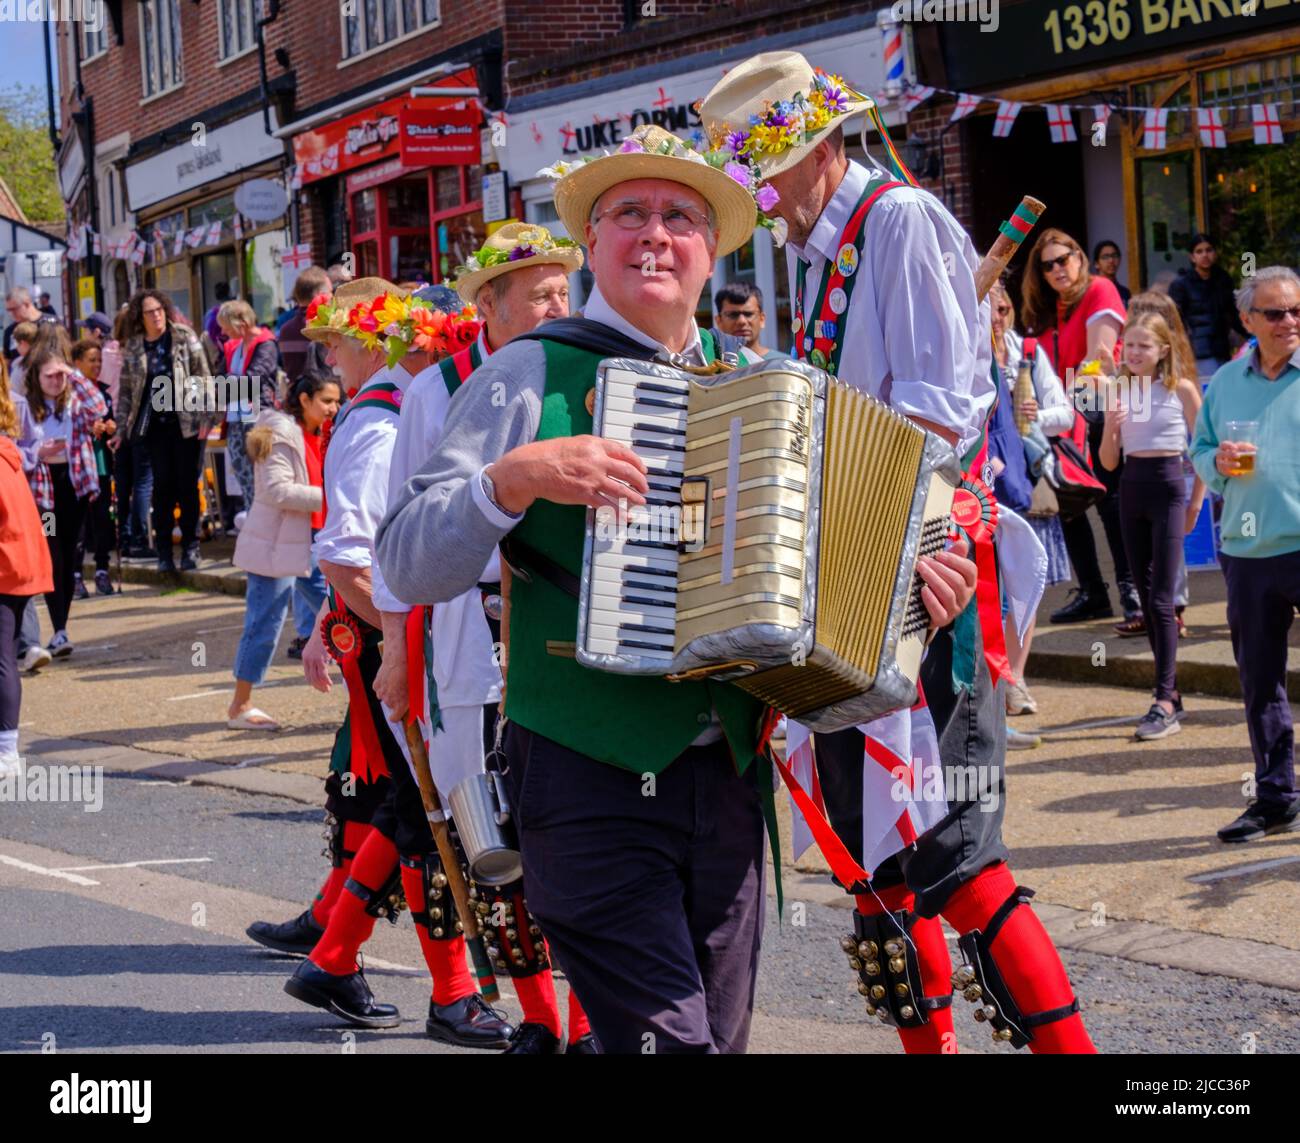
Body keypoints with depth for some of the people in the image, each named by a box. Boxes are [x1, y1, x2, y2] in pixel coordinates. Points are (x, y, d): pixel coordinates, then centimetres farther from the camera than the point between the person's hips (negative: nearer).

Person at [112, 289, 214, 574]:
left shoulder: (184, 337, -1)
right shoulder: (133, 348, 5)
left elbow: (203, 377, -1)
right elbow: (126, 390, 9)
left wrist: (206, 416, -7)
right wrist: (121, 429, 5)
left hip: (187, 421, -2)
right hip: (155, 425, 2)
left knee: (187, 485, 1)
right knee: (162, 486, 1)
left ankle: (190, 546, 11)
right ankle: (164, 549, 7)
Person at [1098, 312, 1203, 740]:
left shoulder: (1181, 389, -4)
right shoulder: (1120, 391, 7)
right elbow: (1109, 461, 7)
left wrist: (1195, 503, -1)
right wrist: (1110, 427, -11)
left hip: (1168, 487, -5)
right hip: (1131, 490, 5)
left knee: (1161, 599, -11)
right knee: (1146, 597, 8)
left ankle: (1164, 703, -13)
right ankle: (1172, 693, 17)